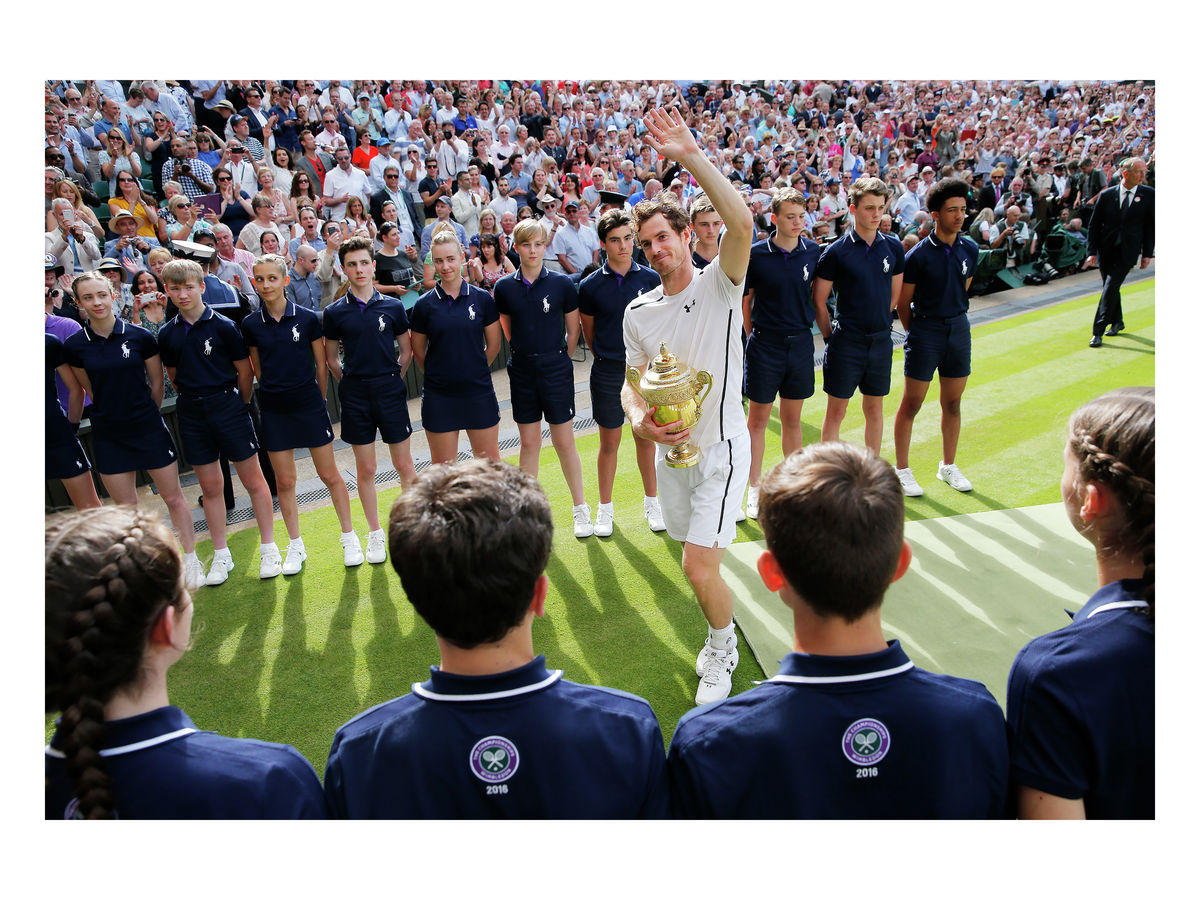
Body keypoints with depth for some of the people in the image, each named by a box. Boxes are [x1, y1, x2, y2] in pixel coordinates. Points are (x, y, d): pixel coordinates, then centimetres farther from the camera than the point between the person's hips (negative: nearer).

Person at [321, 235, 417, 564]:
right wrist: (350, 384, 5)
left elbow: (406, 351, 10)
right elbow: (331, 357, 11)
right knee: (365, 469, 7)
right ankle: (375, 533, 20)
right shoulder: (334, 312, 1)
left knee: (404, 464, 4)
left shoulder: (393, 306, 1)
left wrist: (390, 380, 7)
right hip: (355, 395, 1)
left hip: (390, 390, 0)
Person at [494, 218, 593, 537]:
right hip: (522, 371, 2)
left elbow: (573, 330, 3)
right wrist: (525, 353, 13)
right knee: (529, 443, 9)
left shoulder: (562, 283, -6)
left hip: (556, 370, -2)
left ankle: (580, 507, 17)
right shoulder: (505, 287, 0)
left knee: (564, 442, 2)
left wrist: (558, 360, 7)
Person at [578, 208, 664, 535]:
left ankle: (651, 502, 27)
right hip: (608, 375, -1)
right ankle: (605, 508, 22)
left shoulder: (651, 278, 0)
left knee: (646, 438, 11)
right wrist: (608, 357, 11)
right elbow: (588, 332, 7)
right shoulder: (590, 285, -3)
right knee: (609, 442, 7)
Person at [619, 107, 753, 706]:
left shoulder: (718, 286, -9)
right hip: (670, 451, 6)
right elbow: (631, 382, 9)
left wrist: (691, 156, -31)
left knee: (698, 565, -12)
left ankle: (723, 651, 17)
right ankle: (720, 637, 44)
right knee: (697, 562, 17)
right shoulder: (637, 311, 5)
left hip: (721, 448, -5)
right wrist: (640, 422, -13)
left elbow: (742, 224, -28)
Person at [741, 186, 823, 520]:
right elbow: (745, 301, 2)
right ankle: (754, 489, 15)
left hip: (800, 343, 3)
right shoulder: (756, 254, -6)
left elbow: (817, 292, 15)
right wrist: (755, 337, 3)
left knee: (792, 418, 12)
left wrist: (802, 321, 11)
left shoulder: (813, 251, 2)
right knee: (758, 418, 4)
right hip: (764, 345, -3)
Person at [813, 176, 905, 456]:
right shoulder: (836, 251, -7)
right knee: (836, 411, 1)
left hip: (881, 341, 4)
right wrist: (831, 337, -1)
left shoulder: (894, 248, 4)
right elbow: (818, 301, -3)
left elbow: (895, 295, 15)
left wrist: (878, 324, 11)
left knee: (874, 409, 13)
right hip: (846, 343, -4)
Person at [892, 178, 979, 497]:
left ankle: (948, 466, 27)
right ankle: (902, 469, 13)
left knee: (953, 403, 12)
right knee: (912, 403, 1)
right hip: (925, 330, -5)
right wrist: (916, 333, 4)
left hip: (959, 329, 5)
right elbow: (902, 303, -4)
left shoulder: (970, 250, 5)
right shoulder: (919, 255, -11)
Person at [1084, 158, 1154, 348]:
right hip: (1106, 250, 2)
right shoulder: (1106, 195, 1)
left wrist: (1147, 254, 1)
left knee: (1111, 288, -13)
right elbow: (1094, 225, 4)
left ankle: (1098, 332, -9)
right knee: (1110, 288, 14)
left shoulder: (1148, 195, 0)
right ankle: (1117, 322, 37)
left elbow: (1150, 226, 5)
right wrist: (1092, 252, -3)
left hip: (1128, 252, -2)